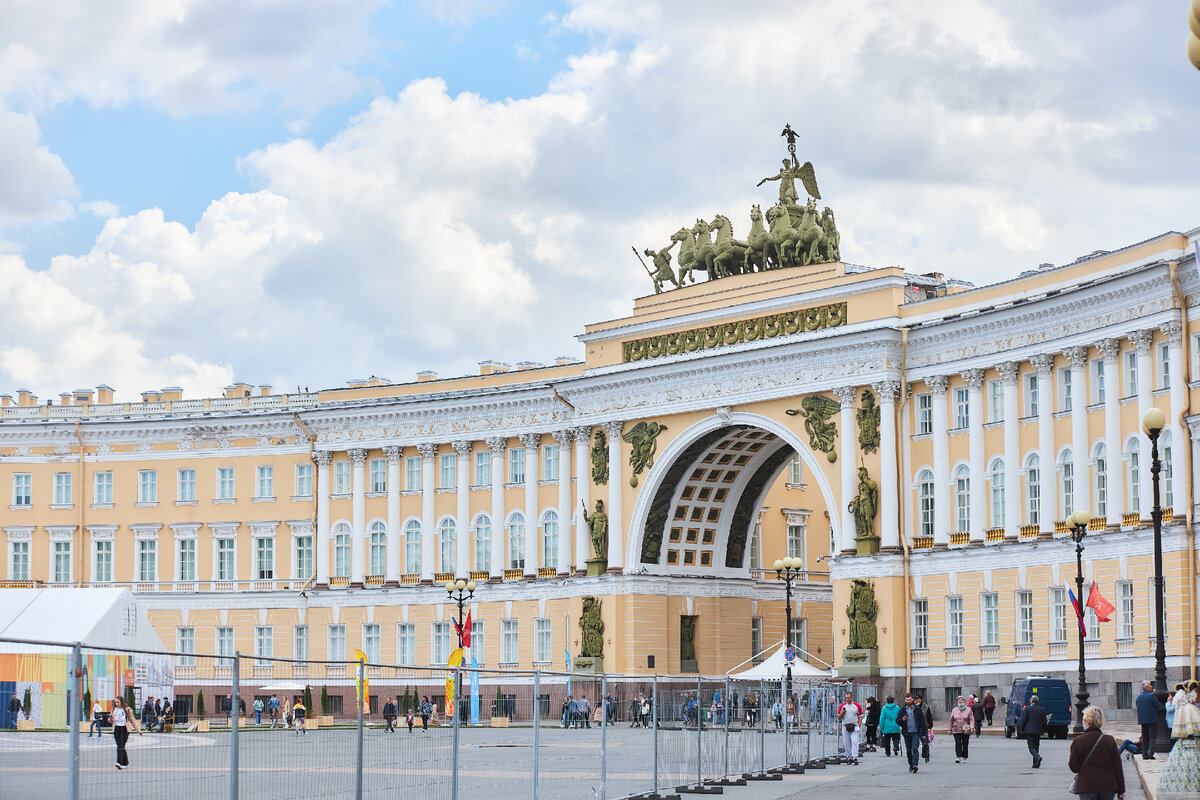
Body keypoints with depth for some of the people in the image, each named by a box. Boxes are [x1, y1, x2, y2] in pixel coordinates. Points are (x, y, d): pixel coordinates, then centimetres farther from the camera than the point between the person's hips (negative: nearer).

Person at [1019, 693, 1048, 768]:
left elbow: (1023, 720, -6)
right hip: (1038, 731, 4)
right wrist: (1043, 730, 18)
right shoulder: (1042, 709, 5)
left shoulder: (1027, 708, -7)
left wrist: (1021, 730, 5)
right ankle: (1035, 764, 13)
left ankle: (1037, 757, -31)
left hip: (1029, 731, -4)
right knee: (1036, 747, 13)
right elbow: (1044, 721, 7)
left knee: (1031, 747, -5)